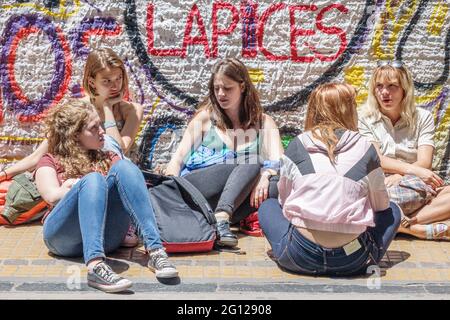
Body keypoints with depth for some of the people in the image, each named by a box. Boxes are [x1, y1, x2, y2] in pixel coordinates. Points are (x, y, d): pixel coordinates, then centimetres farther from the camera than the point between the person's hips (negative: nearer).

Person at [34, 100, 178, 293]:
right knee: (92, 179, -29)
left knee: (123, 166, -18)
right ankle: (95, 265, -50)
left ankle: (155, 250, -34)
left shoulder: (108, 159, 29)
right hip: (65, 236, -2)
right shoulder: (50, 161, 19)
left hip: (107, 237, 3)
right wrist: (84, 185, 3)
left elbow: (127, 176, 9)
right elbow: (52, 196, -2)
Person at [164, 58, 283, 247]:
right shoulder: (205, 118, 14)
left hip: (231, 202, 1)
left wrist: (266, 175, -25)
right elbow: (177, 160, 8)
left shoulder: (263, 123, 16)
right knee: (249, 165, -26)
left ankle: (221, 217, -38)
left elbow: (278, 162, -1)